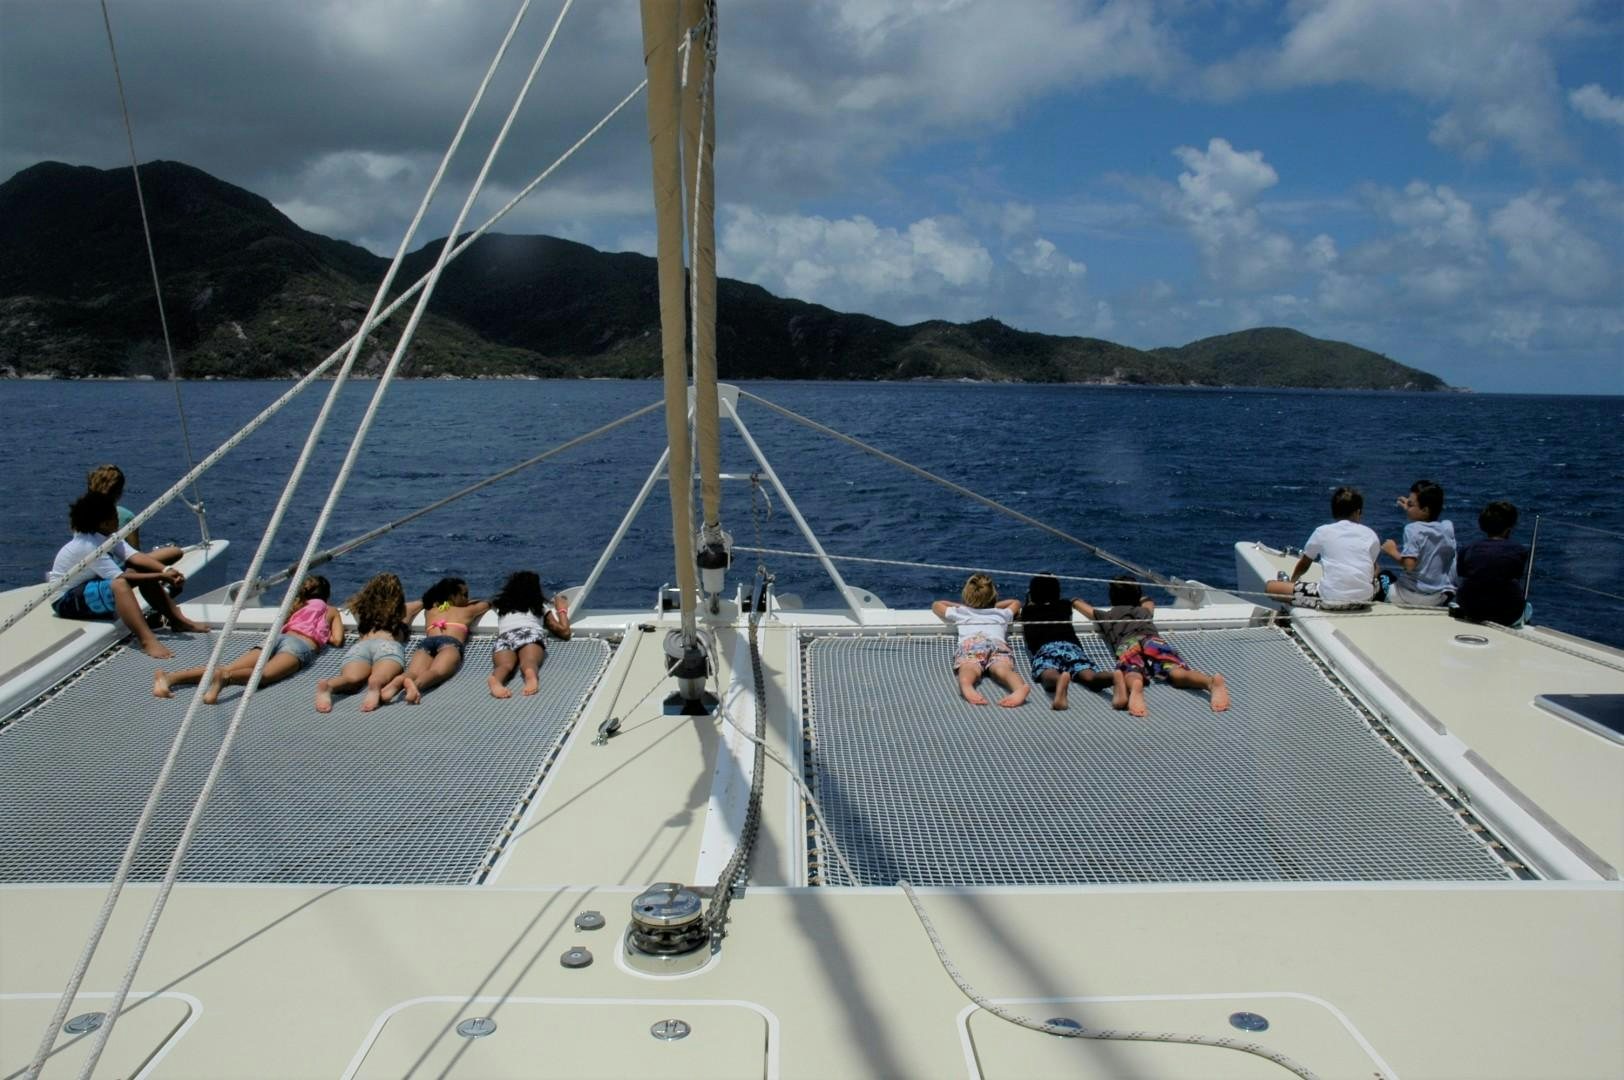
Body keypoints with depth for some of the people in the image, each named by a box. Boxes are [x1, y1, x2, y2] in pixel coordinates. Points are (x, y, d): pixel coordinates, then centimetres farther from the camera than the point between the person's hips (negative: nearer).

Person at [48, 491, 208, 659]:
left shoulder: (108, 535, -5)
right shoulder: (87, 546, -30)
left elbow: (135, 557, -16)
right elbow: (120, 577, -33)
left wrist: (165, 570, -31)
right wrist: (160, 577, -33)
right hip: (66, 600, -9)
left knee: (142, 569, -4)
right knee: (120, 585, -36)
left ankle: (177, 619, -2)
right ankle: (147, 641, -50)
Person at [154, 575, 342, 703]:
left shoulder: (297, 605, 40)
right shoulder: (332, 611, 30)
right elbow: (337, 640, 18)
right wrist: (324, 636, 40)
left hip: (277, 638, 4)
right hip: (301, 645, -4)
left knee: (228, 669, -18)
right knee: (264, 674, -34)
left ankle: (171, 676, -41)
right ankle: (225, 676, -66)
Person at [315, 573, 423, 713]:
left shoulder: (362, 609, 38)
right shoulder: (404, 610, 35)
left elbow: (352, 604, 64)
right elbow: (424, 602, 57)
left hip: (360, 646, 2)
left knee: (352, 678, -29)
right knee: (381, 678, -34)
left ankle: (327, 685, -61)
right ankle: (376, 685, -69)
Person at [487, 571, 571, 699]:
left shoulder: (501, 605, 41)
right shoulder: (541, 606, 34)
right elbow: (564, 632, 30)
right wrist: (562, 609, 48)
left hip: (503, 638, 2)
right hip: (531, 633, -2)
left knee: (505, 665, -29)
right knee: (529, 663, -32)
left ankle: (495, 679, -65)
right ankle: (530, 675, -69)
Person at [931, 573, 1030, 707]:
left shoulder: (960, 612, 38)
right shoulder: (1001, 614, 42)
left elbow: (936, 604, 58)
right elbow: (1016, 603, 64)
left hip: (970, 643, -1)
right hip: (998, 643, 1)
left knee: (969, 668, -31)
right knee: (1002, 669, -28)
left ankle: (966, 687, -67)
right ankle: (1020, 688, -63)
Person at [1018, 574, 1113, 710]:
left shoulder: (1028, 610, 31)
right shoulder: (1064, 605, 36)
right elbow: (1077, 602, 61)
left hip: (1046, 648, -2)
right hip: (1071, 646, 2)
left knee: (1049, 676, -33)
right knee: (1091, 677, -25)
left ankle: (1060, 679, -70)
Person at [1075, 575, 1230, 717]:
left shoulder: (1106, 617, 38)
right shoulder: (1144, 612, 43)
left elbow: (1078, 604, 58)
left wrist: (1074, 601, 79)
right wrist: (1141, 598, 89)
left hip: (1128, 645, -2)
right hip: (1154, 639, 2)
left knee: (1132, 674, -33)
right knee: (1177, 672, -25)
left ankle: (1135, 687, -70)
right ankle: (1212, 681, -57)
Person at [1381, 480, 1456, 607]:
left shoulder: (1412, 529, -18)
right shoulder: (1448, 528, 0)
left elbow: (1409, 565, -25)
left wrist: (1393, 551, -10)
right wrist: (1410, 510, 23)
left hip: (1414, 596, -6)